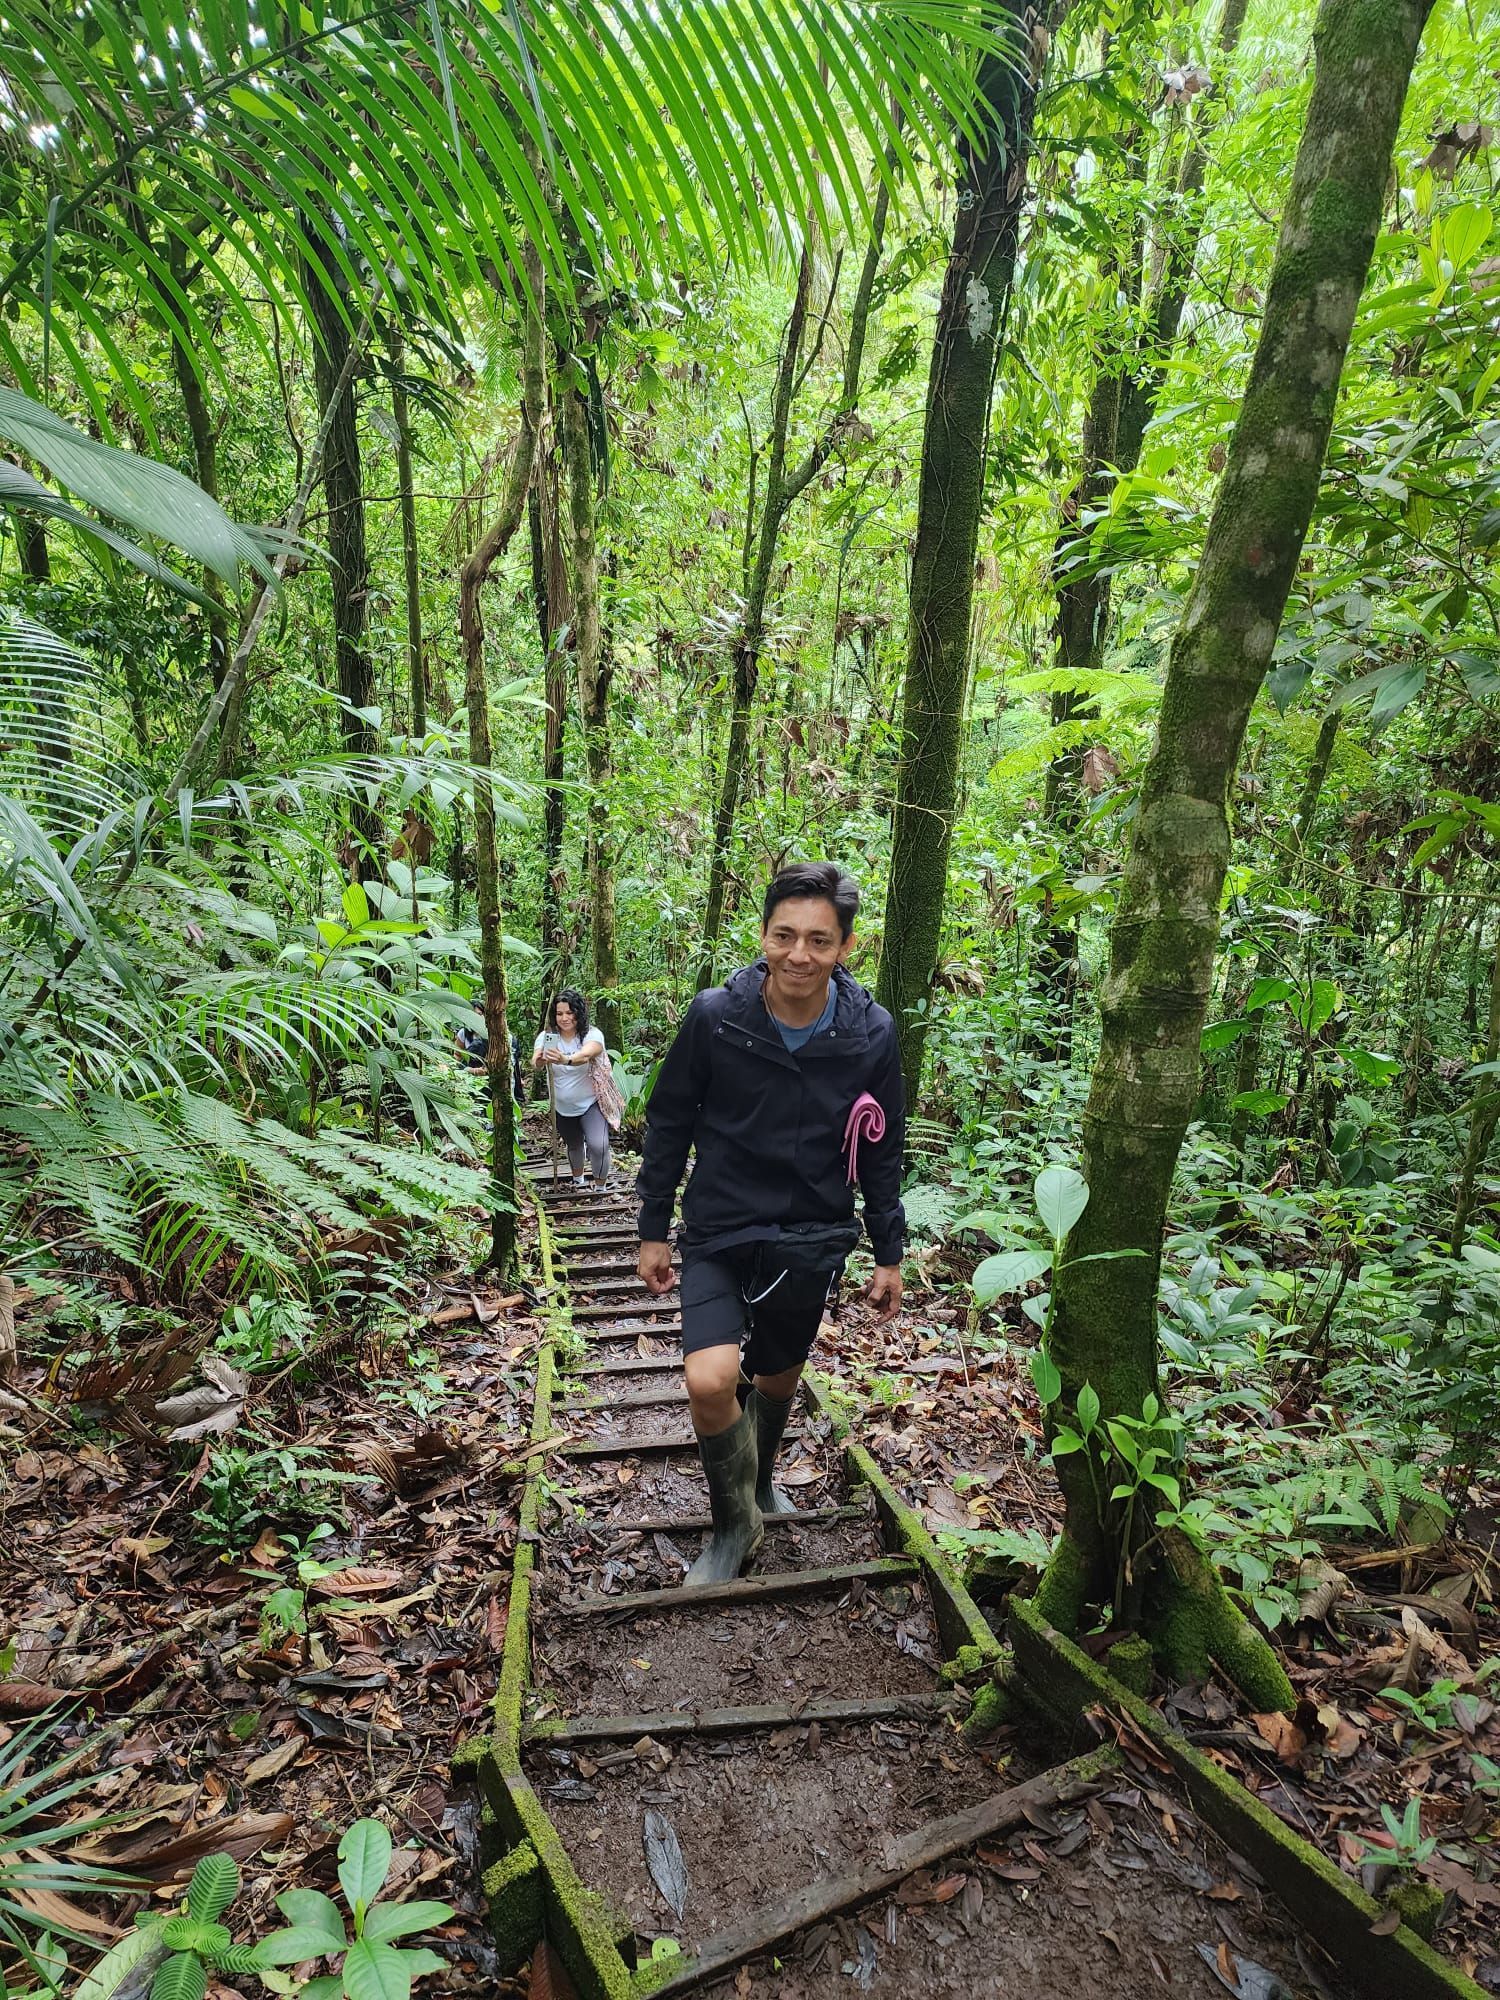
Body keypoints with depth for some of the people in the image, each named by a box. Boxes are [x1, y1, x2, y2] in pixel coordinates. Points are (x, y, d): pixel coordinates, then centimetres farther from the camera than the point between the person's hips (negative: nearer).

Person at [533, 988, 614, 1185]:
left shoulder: (592, 1035, -19)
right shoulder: (547, 1036, -9)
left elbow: (585, 1055, -41)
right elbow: (534, 1061, -27)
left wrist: (566, 1060, -63)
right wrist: (538, 1061, -52)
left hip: (591, 1103, -4)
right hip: (562, 1107, 4)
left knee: (598, 1145, -23)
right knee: (574, 1145, 24)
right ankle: (578, 1181, 51)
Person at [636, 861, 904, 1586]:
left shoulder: (871, 1034, -11)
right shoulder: (714, 1017, -16)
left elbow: (880, 1153, 2)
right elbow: (668, 1125, -3)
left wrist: (889, 1254, 6)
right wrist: (653, 1230, 1)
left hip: (812, 1245, 2)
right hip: (720, 1235, -2)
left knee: (778, 1379, 20)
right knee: (710, 1382, -20)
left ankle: (759, 1483, 53)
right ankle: (734, 1525, 10)